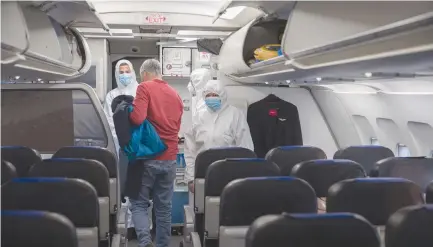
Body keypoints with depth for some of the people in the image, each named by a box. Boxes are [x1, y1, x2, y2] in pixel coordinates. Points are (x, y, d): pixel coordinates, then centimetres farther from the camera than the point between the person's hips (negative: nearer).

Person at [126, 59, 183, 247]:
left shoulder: (145, 88, -6)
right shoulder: (175, 94, 13)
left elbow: (137, 118, -18)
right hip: (170, 158, 5)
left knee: (139, 203, 6)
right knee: (164, 206, 12)